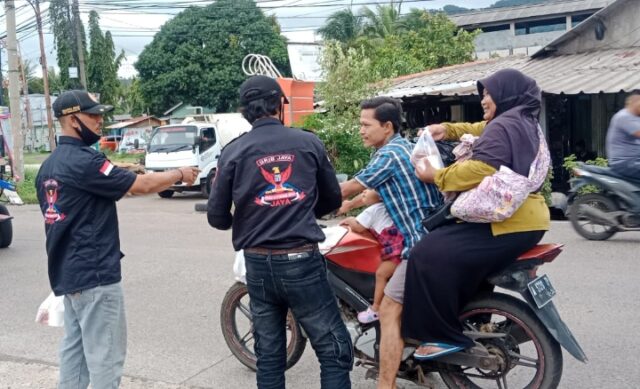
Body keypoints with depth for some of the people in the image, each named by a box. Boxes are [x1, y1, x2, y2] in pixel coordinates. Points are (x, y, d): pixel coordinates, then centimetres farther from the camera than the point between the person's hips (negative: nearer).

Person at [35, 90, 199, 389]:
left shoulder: (48, 166, 11)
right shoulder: (83, 161, -19)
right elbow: (142, 185, -17)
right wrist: (180, 174, -2)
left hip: (66, 273, 10)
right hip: (94, 274, -10)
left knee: (75, 348, 16)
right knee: (104, 355, -1)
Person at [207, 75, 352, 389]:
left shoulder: (233, 151, 0)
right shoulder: (309, 142, 0)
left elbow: (217, 217, 2)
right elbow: (332, 200, 10)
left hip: (258, 264, 2)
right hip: (302, 261, -2)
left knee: (269, 356, 15)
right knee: (334, 351, 6)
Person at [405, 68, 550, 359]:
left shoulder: (502, 126, -12)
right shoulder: (524, 122, 21)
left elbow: (480, 171, -24)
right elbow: (482, 133, 33)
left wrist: (436, 176, -14)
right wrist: (449, 131, 19)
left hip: (508, 222, -12)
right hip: (526, 219, 12)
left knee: (430, 255, -20)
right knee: (445, 244, 29)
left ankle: (444, 335, -15)